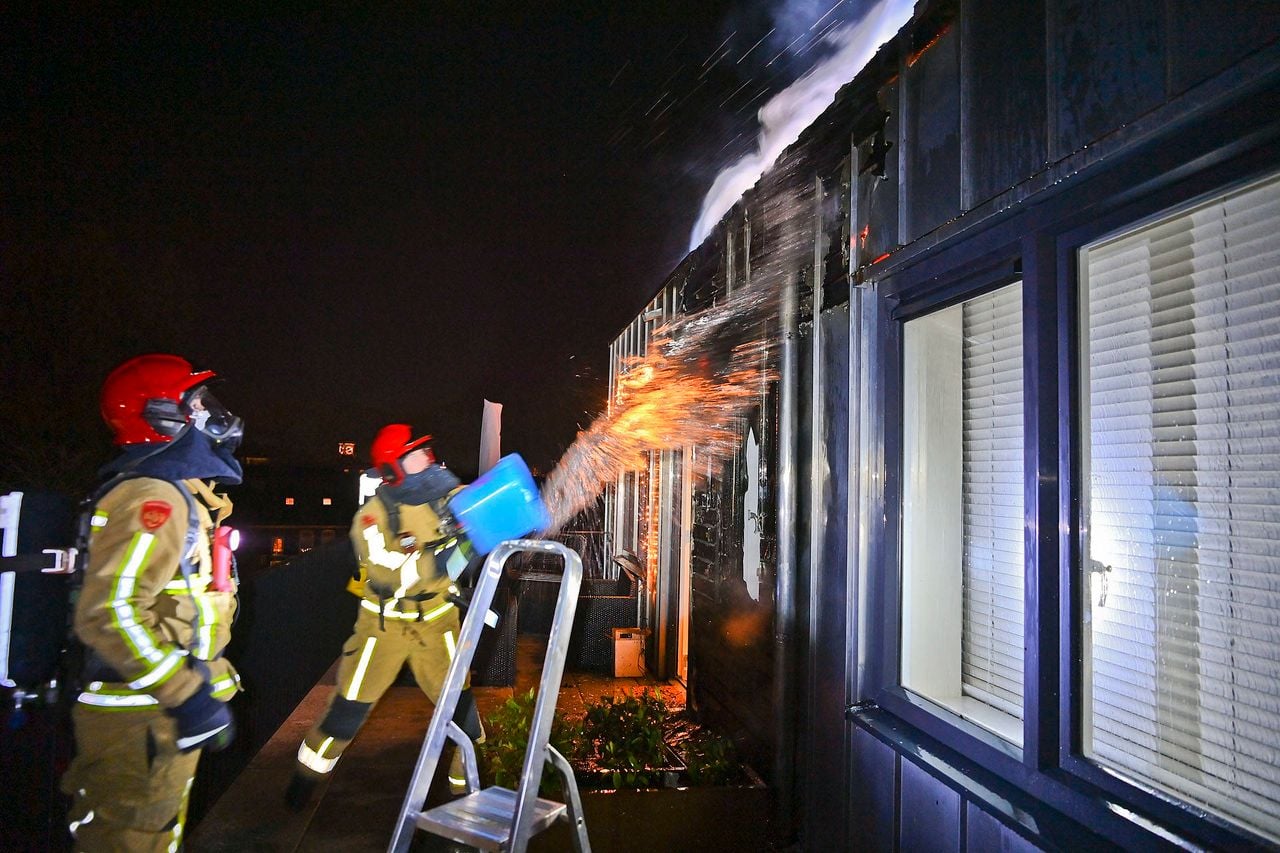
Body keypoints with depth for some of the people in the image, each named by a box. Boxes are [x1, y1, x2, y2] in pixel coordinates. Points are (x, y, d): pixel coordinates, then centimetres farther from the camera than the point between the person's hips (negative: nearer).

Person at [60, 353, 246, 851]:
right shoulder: (153, 496, -20)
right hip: (140, 719, -10)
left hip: (160, 710, 10)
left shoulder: (174, 492, 13)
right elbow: (108, 613, -29)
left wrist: (206, 681, 23)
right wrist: (188, 696, -28)